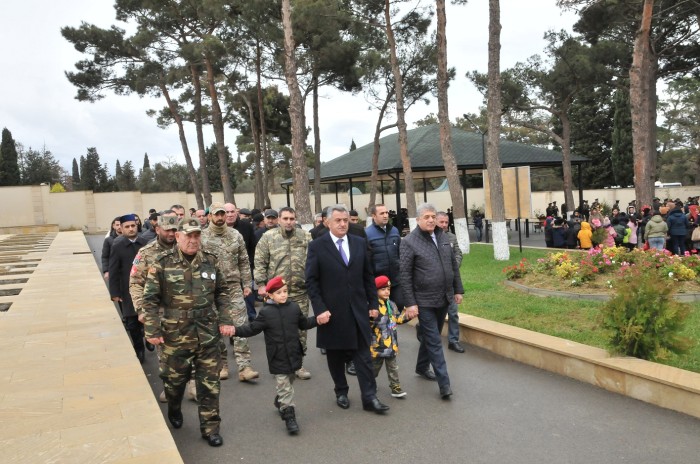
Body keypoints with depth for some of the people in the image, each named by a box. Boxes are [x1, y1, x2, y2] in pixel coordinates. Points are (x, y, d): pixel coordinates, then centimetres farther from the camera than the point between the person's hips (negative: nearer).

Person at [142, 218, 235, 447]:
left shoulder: (211, 261, 0)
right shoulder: (162, 263, -8)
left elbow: (223, 292, 8)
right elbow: (150, 299, -5)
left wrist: (226, 320, 1)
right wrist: (152, 330, -8)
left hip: (208, 334, 2)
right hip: (175, 335, -1)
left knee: (209, 383, 6)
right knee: (175, 379, 17)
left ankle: (210, 427, 21)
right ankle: (174, 411, 47)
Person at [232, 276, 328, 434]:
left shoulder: (294, 307, 1)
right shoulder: (265, 312, -9)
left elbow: (304, 324, 14)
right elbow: (252, 328, -6)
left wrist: (317, 319, 3)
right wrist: (235, 330, -19)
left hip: (293, 354, 4)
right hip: (277, 358, -4)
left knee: (288, 383, 22)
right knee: (285, 386, -2)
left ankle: (280, 402, 47)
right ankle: (289, 416, 5)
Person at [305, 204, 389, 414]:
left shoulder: (360, 243, 5)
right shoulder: (317, 246, -5)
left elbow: (368, 276, 9)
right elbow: (311, 281, -5)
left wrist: (373, 303, 5)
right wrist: (319, 309, -12)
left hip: (357, 310, 2)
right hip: (332, 311, -2)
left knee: (363, 355, 3)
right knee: (335, 356, 12)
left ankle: (369, 397, 10)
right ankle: (341, 392, 29)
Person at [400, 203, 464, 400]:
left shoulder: (443, 237, 7)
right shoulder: (409, 242, -11)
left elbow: (454, 265, 15)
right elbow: (405, 275, -12)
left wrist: (458, 290, 13)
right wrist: (410, 303, -15)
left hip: (444, 298, 6)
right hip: (424, 301, -6)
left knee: (431, 337, 19)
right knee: (434, 341, -3)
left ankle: (422, 367, 38)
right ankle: (444, 384, 1)